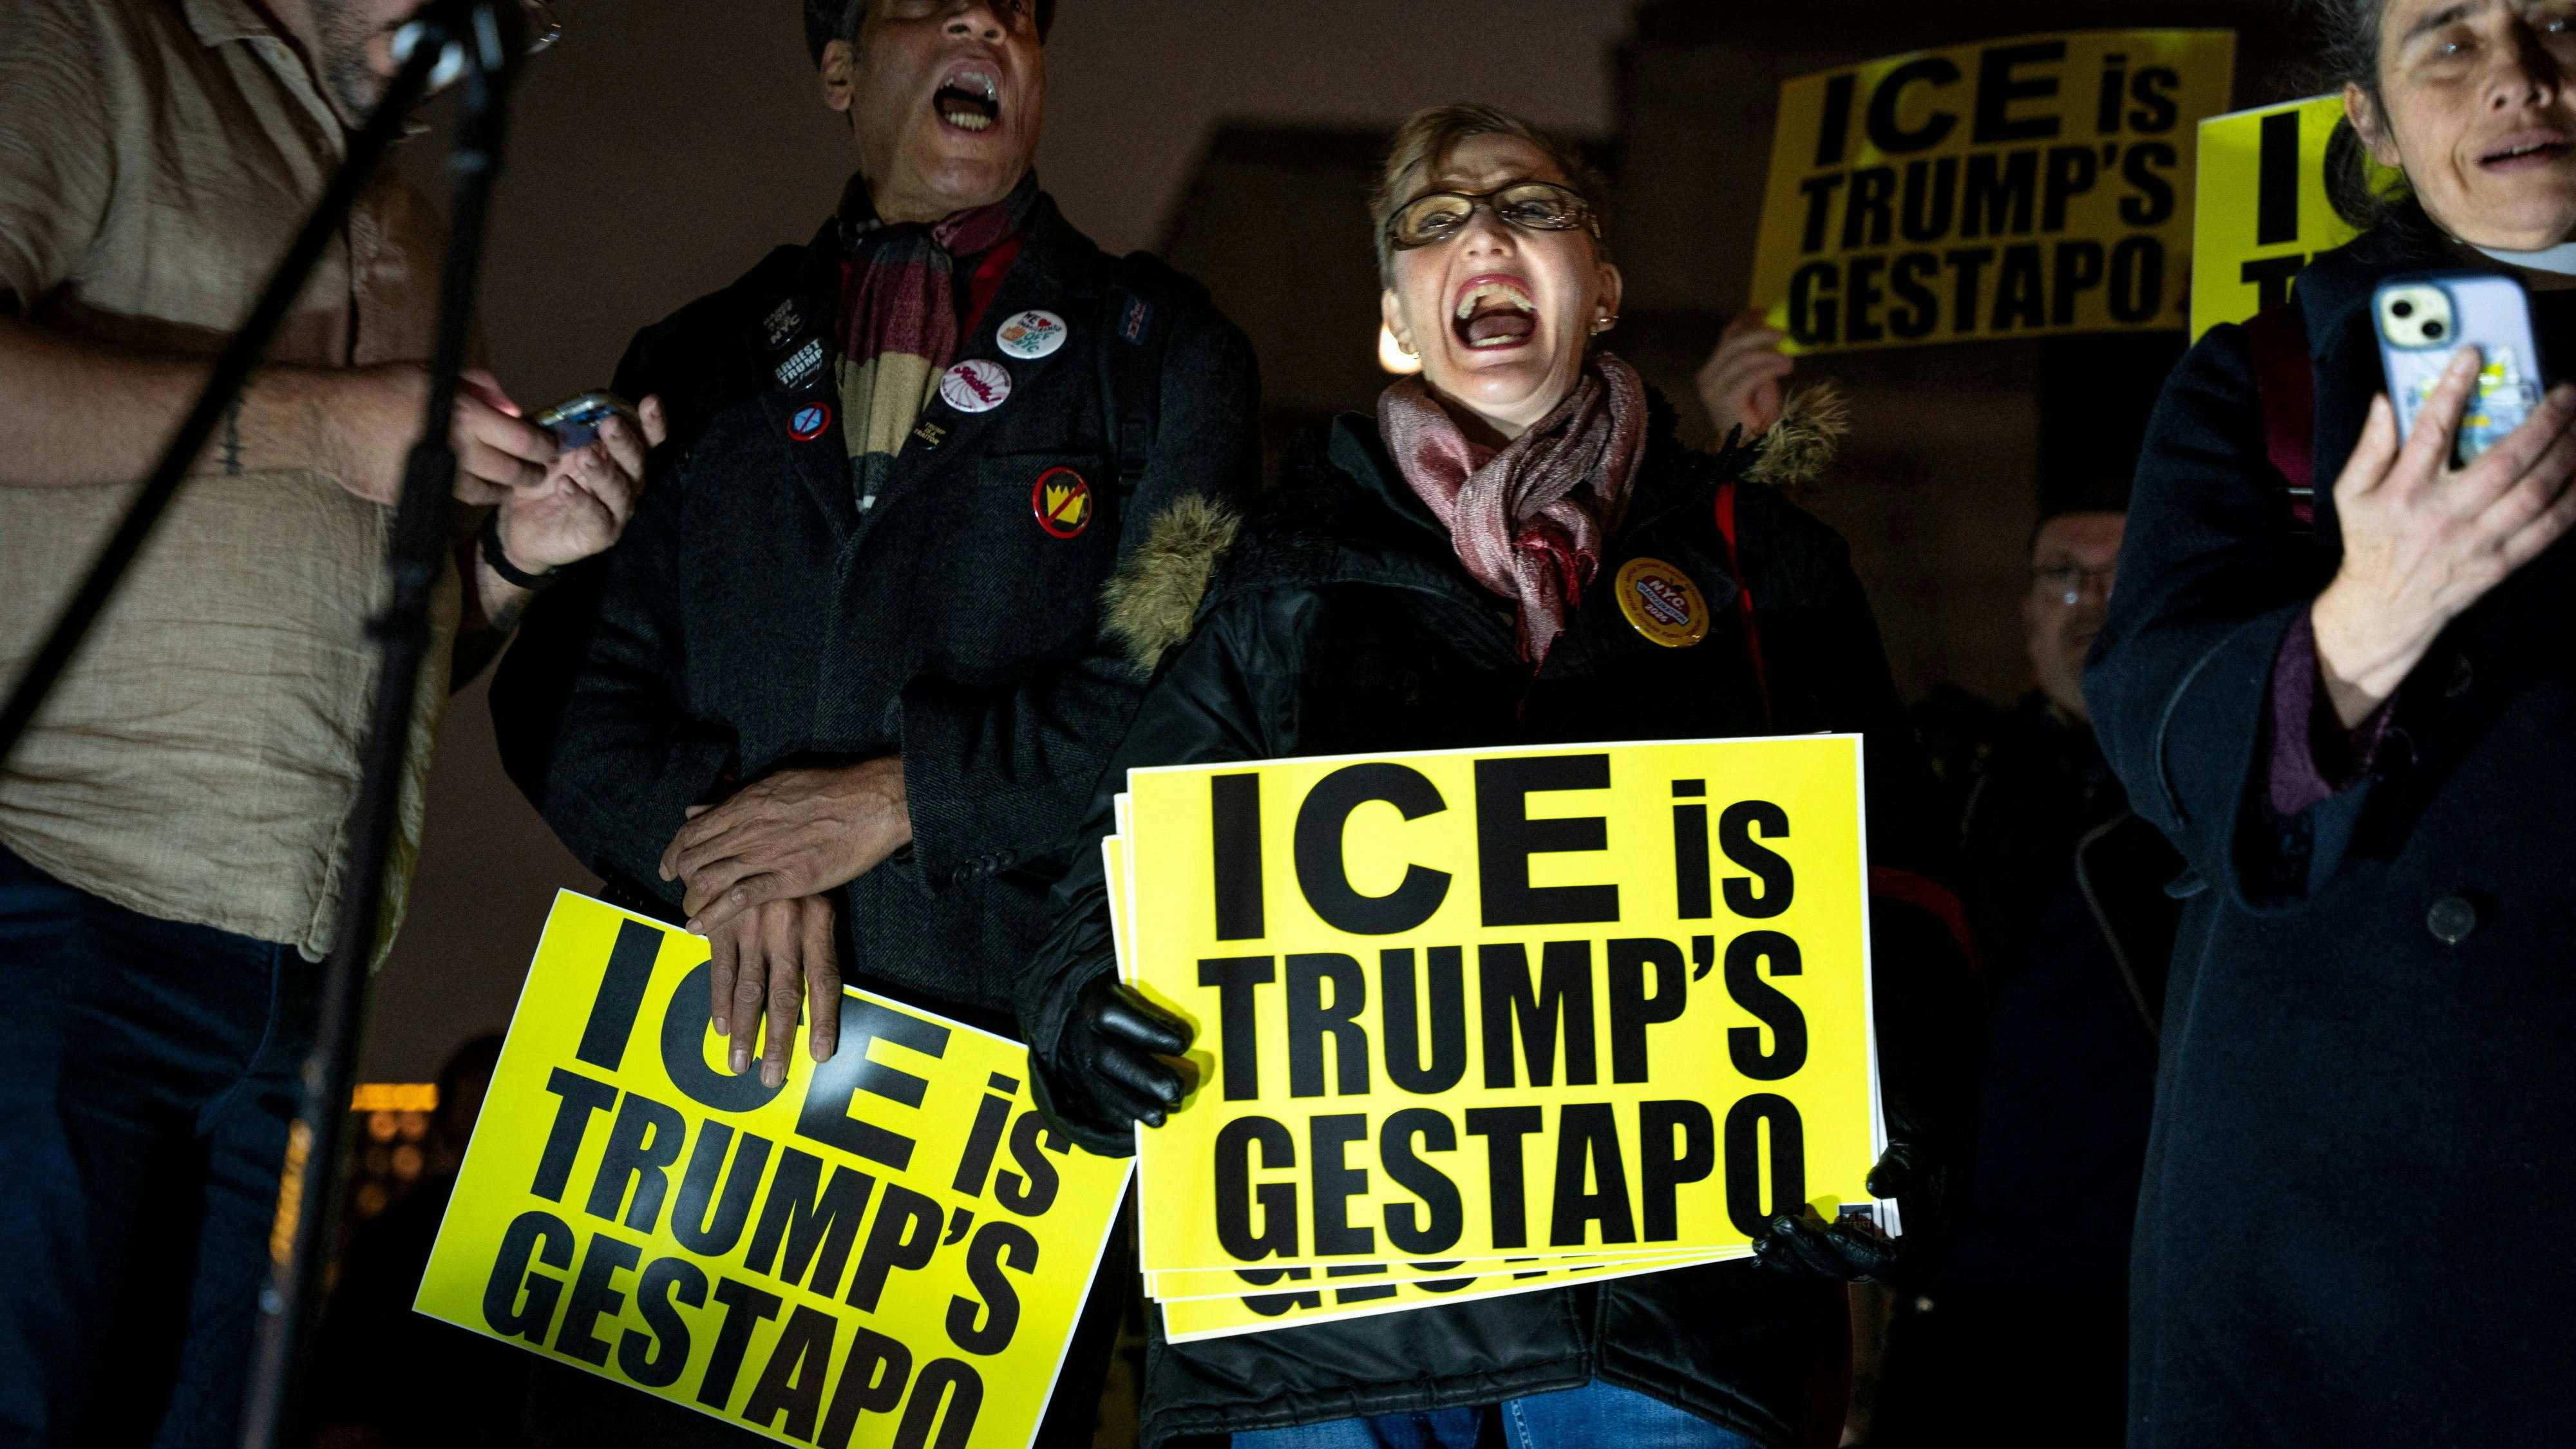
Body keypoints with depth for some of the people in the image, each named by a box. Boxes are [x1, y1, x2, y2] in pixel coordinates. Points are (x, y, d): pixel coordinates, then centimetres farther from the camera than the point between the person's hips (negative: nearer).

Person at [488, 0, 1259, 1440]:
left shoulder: (1162, 350, 9)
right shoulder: (703, 361, 18)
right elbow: (562, 678, 10)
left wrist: (906, 797, -10)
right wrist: (719, 847, -8)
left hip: (1002, 1057, -2)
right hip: (699, 1039, 3)